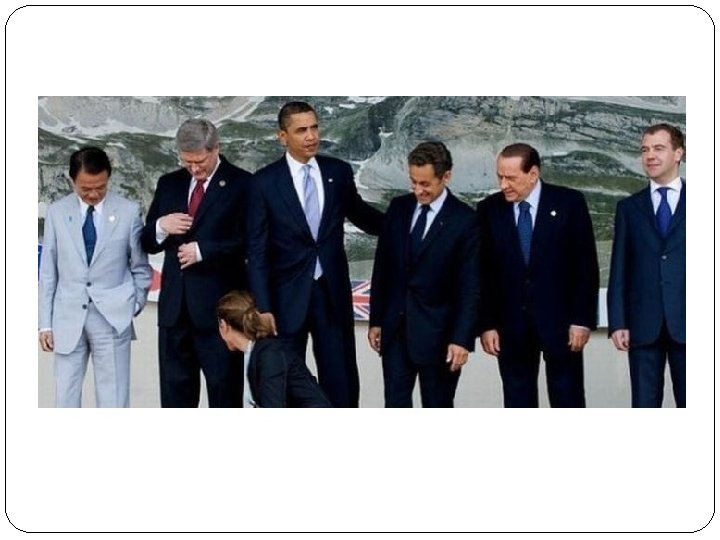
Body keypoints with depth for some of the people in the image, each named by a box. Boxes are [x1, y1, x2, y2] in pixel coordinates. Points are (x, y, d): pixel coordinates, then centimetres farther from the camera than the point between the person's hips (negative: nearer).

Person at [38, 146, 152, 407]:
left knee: (113, 401, 1)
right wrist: (45, 322, 3)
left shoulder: (129, 211, -1)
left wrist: (135, 305, -1)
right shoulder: (57, 212, 3)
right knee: (66, 398, 4)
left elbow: (140, 267, 8)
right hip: (69, 318, 1)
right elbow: (47, 272, 6)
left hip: (113, 318, -1)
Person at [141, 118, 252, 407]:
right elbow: (146, 243, 16)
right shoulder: (169, 184, 13)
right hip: (174, 304, 5)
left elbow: (249, 243, -12)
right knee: (174, 387, 10)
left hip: (218, 305, -5)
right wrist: (161, 226, -5)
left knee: (224, 388, 2)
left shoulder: (241, 184, -4)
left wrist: (203, 251, -15)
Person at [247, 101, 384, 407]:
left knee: (342, 385, 5)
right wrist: (262, 307, -12)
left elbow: (359, 214, 21)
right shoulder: (266, 181, -5)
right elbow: (257, 250, -6)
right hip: (287, 296, -2)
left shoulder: (339, 172, 2)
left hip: (333, 293, 2)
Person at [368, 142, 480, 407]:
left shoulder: (465, 220, -10)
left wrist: (462, 338, -15)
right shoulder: (398, 208, 4)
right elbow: (382, 267, 10)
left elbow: (469, 286, -11)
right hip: (395, 328, 4)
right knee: (395, 405, 4)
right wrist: (376, 320, 9)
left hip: (437, 332, -4)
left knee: (437, 408, 7)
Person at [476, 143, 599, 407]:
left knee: (567, 402, 4)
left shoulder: (569, 203, -4)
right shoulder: (489, 210, 2)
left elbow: (586, 265, -3)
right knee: (517, 403, 7)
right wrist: (486, 324, -1)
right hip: (511, 325, 2)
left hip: (560, 321, -2)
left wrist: (583, 319, -7)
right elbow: (484, 273, 4)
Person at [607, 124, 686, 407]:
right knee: (644, 405, 4)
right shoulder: (629, 207, 10)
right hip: (643, 324, 1)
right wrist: (617, 322, -1)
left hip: (686, 322, -1)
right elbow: (619, 270, 7)